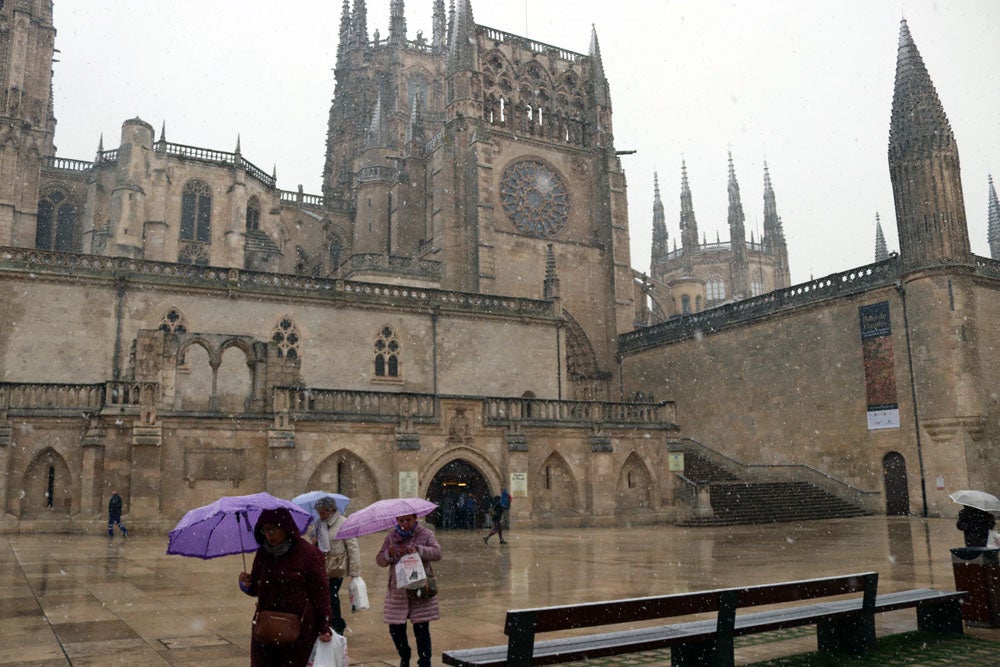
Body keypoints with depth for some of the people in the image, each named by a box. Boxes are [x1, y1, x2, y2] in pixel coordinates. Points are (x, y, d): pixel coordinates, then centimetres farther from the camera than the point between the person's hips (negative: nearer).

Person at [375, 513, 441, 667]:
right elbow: (379, 560, 8)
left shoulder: (426, 534, 2)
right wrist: (389, 554, -14)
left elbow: (437, 553, -10)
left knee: (422, 628, -1)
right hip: (397, 589, 2)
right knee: (395, 627, 4)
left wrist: (418, 549, -24)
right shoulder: (391, 536, 8)